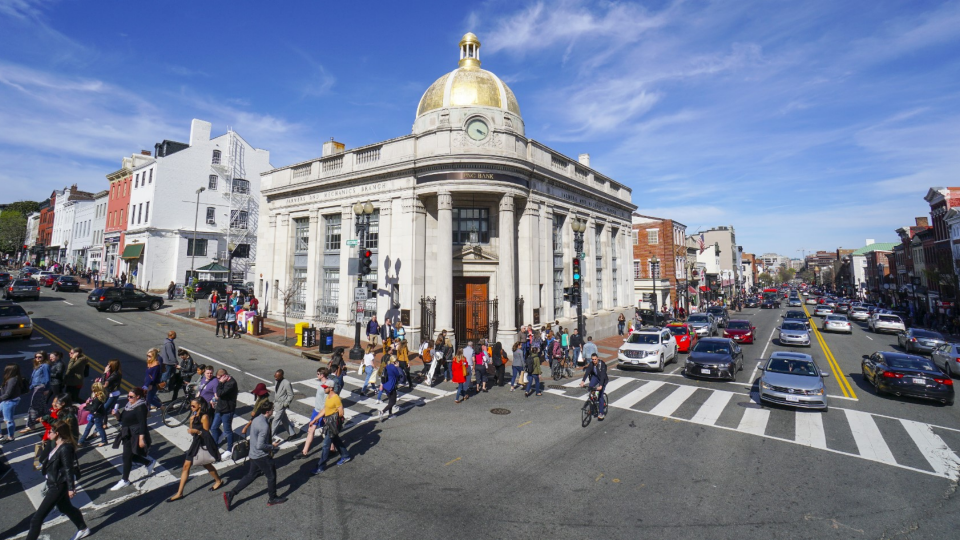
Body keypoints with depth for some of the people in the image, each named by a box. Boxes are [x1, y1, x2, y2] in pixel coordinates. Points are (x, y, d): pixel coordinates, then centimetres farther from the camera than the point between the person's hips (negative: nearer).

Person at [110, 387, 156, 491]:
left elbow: (142, 424, -22)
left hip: (135, 436, -9)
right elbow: (122, 419, 14)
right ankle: (150, 462, 33)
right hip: (127, 435, 9)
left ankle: (124, 480, 13)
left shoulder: (141, 407, -19)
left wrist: (141, 439, -25)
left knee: (127, 457, -1)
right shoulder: (129, 405, 8)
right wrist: (117, 414, -6)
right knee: (131, 456, 14)